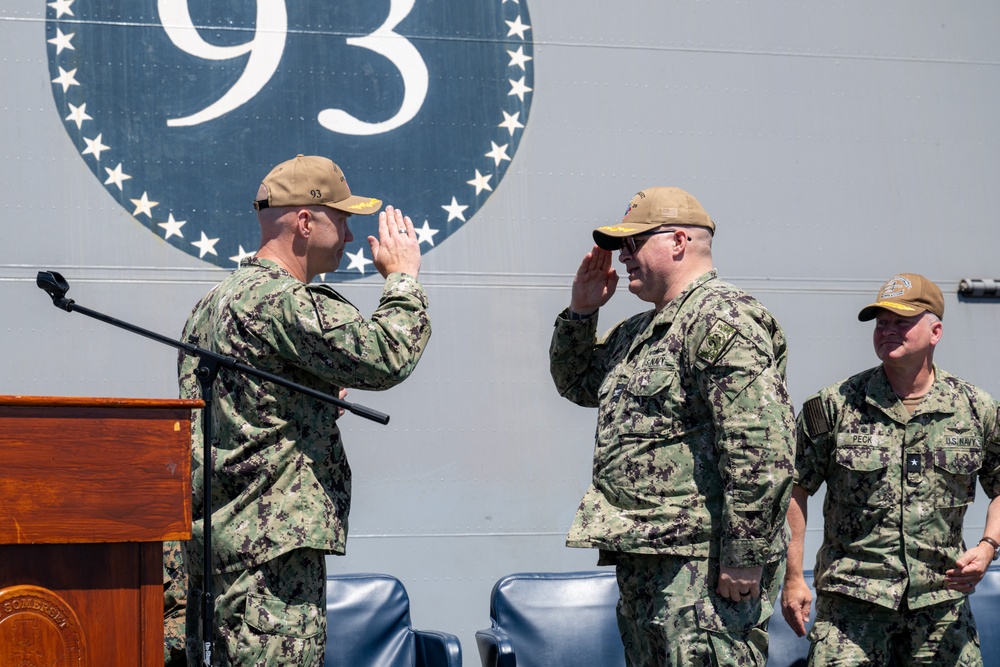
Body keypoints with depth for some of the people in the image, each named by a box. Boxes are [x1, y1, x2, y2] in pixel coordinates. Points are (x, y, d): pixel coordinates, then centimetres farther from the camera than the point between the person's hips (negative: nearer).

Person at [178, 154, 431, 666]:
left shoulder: (213, 303, 19)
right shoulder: (281, 301, -14)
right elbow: (385, 357, -21)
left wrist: (315, 400, 17)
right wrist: (403, 278, -5)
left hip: (213, 534, 11)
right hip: (273, 540, -11)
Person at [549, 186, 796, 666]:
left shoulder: (721, 318, -14)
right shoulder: (636, 334, 19)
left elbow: (760, 448, -21)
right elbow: (576, 383, 32)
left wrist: (744, 556, -23)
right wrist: (581, 311, 15)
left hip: (702, 567, -10)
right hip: (641, 560, 11)